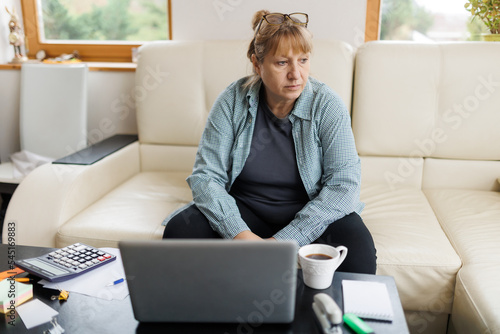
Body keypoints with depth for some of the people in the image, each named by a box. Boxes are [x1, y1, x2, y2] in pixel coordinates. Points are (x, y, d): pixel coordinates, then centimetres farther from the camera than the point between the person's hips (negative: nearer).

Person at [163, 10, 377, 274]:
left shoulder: (327, 104, -12)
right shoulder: (233, 101, -8)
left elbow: (344, 183, -17)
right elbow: (206, 175, -10)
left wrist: (284, 240, -25)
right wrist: (240, 234, -26)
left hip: (310, 214, -1)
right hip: (245, 210, 2)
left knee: (358, 248, -31)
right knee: (179, 231, -22)